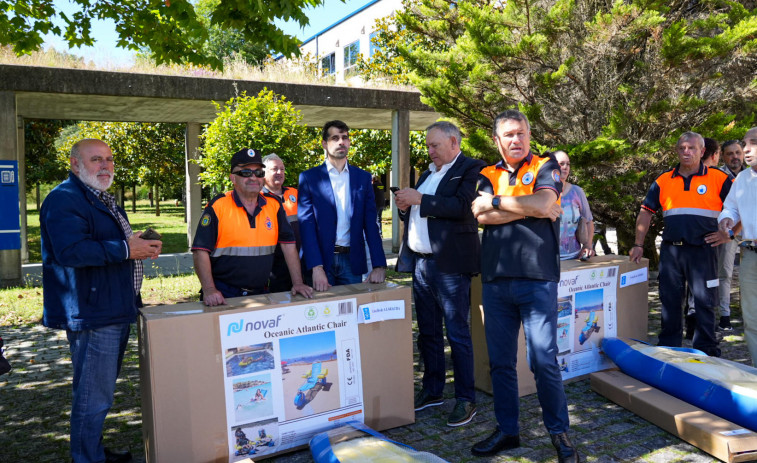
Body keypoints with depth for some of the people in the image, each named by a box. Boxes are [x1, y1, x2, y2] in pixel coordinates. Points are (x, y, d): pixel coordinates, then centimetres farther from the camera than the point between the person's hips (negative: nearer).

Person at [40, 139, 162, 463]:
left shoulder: (102, 200, 19)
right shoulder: (64, 199, -14)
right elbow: (71, 251, -28)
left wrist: (142, 246, 9)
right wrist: (127, 250, -23)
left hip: (115, 311, 11)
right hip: (92, 315, -11)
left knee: (101, 390, 20)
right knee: (94, 396, -3)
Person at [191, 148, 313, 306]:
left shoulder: (274, 206, 7)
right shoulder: (217, 206, -4)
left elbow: (288, 245, 7)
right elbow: (201, 251, -7)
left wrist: (298, 283, 0)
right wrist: (209, 290, -17)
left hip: (260, 293, 4)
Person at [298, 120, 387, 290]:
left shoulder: (363, 177, 8)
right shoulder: (308, 178, 0)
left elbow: (370, 223, 3)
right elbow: (306, 224, -7)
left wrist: (379, 265, -6)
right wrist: (316, 267, -18)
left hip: (353, 261, 2)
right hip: (321, 261, -2)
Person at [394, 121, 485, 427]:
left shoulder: (471, 169, -5)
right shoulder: (428, 174, 20)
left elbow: (462, 207, -21)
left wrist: (419, 200, -19)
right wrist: (405, 207, 2)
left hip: (449, 264, -8)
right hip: (421, 263, 8)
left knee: (457, 333, -2)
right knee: (427, 332, 14)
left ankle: (465, 400, 9)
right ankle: (432, 391, 27)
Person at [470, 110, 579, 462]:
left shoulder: (545, 168, 5)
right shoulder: (487, 175, 13)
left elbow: (543, 202, -15)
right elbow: (481, 216, -4)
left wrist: (496, 201, -5)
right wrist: (530, 208, -7)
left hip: (537, 278, -3)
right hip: (495, 280, 4)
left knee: (544, 360, -2)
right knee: (500, 361, 11)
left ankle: (559, 432, 17)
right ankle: (506, 430, 26)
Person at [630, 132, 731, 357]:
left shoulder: (718, 179, 0)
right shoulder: (663, 180, 8)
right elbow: (646, 212, 10)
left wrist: (728, 233, -4)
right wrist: (638, 245, 5)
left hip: (703, 249, -3)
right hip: (670, 249, 3)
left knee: (704, 301, 3)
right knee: (669, 300, 10)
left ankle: (707, 352, 15)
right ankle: (668, 348, 22)